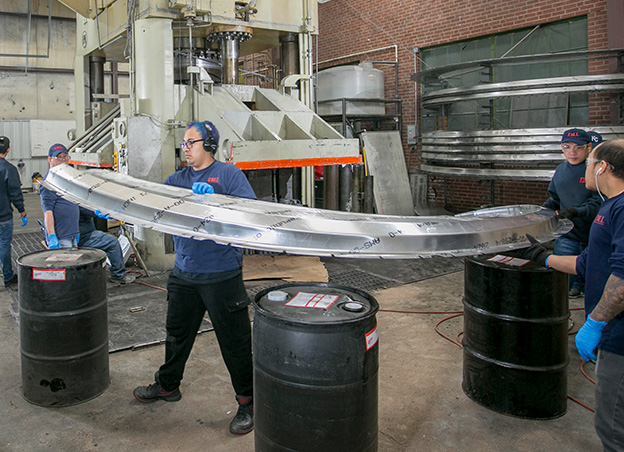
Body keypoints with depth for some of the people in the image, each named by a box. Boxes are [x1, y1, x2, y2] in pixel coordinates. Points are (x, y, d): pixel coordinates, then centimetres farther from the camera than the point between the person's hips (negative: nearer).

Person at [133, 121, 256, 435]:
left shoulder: (228, 174, -5)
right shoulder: (177, 180, 14)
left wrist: (215, 198, -28)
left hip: (221, 275, -6)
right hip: (184, 273, 6)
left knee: (234, 340, 2)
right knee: (177, 332, 21)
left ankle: (247, 402, 17)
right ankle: (167, 385, 42)